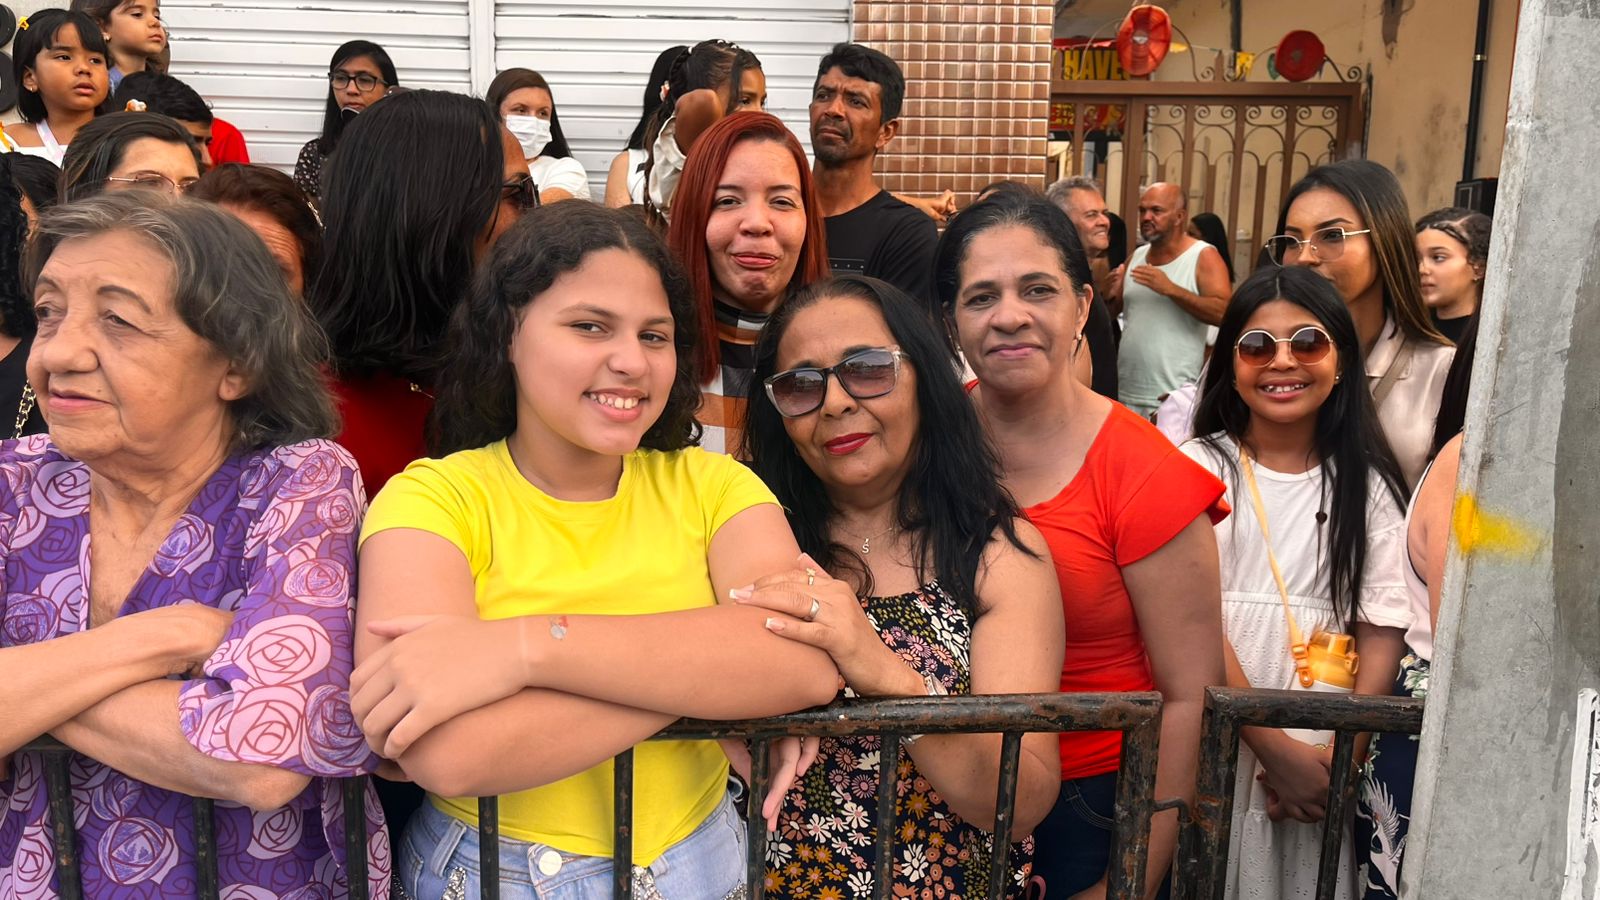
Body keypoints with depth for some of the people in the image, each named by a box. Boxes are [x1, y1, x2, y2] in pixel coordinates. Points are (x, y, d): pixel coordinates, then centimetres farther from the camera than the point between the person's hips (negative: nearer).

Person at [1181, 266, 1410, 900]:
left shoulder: (1366, 485, 7)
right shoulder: (1202, 467, -2)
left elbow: (1383, 629, 1)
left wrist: (1342, 753, -11)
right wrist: (1275, 749, -13)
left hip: (1322, 760, 2)